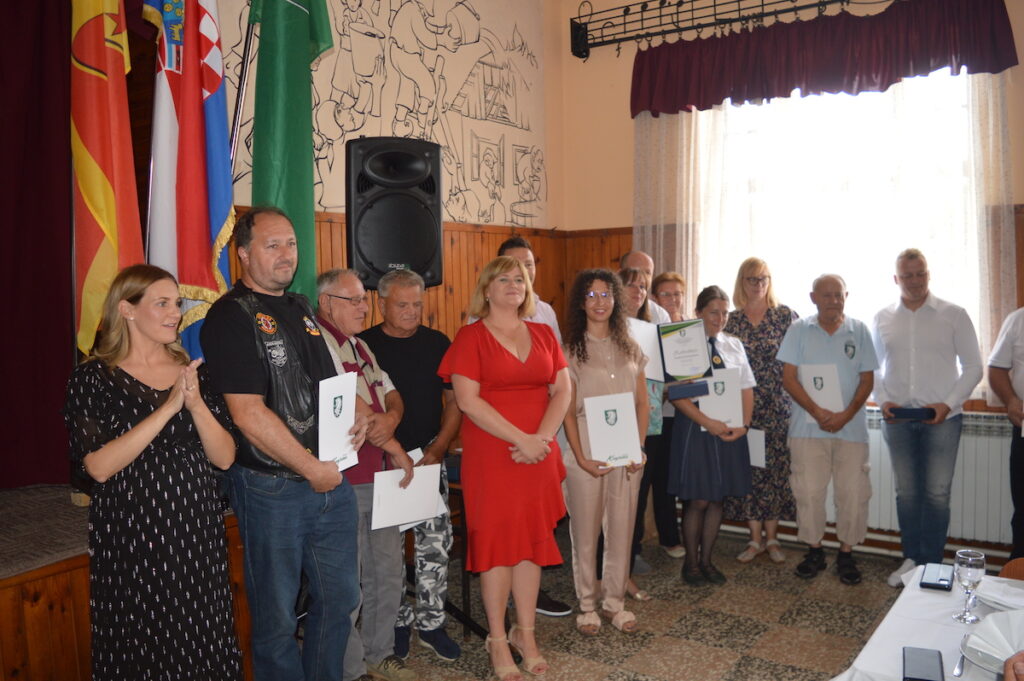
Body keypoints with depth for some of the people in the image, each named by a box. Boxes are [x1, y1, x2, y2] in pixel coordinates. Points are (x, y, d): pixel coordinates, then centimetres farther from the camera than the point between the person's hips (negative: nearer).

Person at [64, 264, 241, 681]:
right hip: (129, 537, -3)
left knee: (205, 647, 10)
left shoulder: (193, 373, 7)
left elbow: (224, 458, 1)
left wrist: (195, 403, -15)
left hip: (197, 532, 4)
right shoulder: (93, 379, -4)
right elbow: (99, 466, -17)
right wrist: (168, 408, -21)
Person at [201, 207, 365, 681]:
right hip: (272, 488, -7)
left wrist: (354, 418, 0)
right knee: (277, 615, 9)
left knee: (339, 599, 18)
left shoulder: (301, 309, 12)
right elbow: (248, 413, -19)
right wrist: (311, 468, -14)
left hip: (333, 481, 7)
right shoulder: (231, 317, -12)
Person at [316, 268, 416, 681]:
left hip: (380, 476, 9)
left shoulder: (359, 345, 18)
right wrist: (397, 450, -9)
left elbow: (391, 395, 18)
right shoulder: (317, 340, -11)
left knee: (388, 574, 17)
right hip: (343, 481, -9)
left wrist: (390, 418, -7)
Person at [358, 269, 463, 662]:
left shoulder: (437, 343, 5)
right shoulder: (363, 345, -1)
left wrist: (439, 448, -5)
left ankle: (431, 623, 18)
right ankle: (398, 622, 23)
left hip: (428, 456, 2)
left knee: (435, 542, 3)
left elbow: (454, 399, 6)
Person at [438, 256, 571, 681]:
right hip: (490, 456, -4)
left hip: (539, 455, 5)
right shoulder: (471, 337, -4)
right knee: (496, 540, 2)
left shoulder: (543, 335, 11)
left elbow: (562, 390, 6)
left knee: (533, 539, 9)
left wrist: (543, 436, -10)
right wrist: (520, 439, -15)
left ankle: (525, 633, 24)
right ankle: (498, 639, 16)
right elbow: (467, 400, -13)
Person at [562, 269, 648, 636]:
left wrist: (639, 446, -3)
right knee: (585, 531, 5)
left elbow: (642, 402, 10)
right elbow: (567, 411, -5)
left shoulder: (629, 347, 10)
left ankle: (615, 601, 24)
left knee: (622, 528, 9)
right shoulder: (570, 350, -2)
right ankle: (587, 604, 20)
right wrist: (581, 457, -13)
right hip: (587, 450, -3)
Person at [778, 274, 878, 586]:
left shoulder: (859, 331, 6)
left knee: (853, 493, 2)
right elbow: (789, 378, -2)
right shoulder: (799, 330, 3)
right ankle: (814, 552, 19)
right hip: (808, 427, -1)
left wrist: (846, 415, -11)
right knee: (808, 491, 2)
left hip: (851, 427, 1)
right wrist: (817, 412, -14)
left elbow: (867, 380, 4)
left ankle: (846, 554, 18)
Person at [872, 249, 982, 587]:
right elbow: (874, 368, 12)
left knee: (937, 493, 1)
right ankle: (911, 558, 21)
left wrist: (948, 404, -11)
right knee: (906, 492, 9)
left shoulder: (953, 315, 1)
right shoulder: (882, 319, 8)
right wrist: (882, 401, -4)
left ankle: (931, 564, 12)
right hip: (897, 418, 2)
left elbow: (973, 366, 1)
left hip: (942, 417, -2)